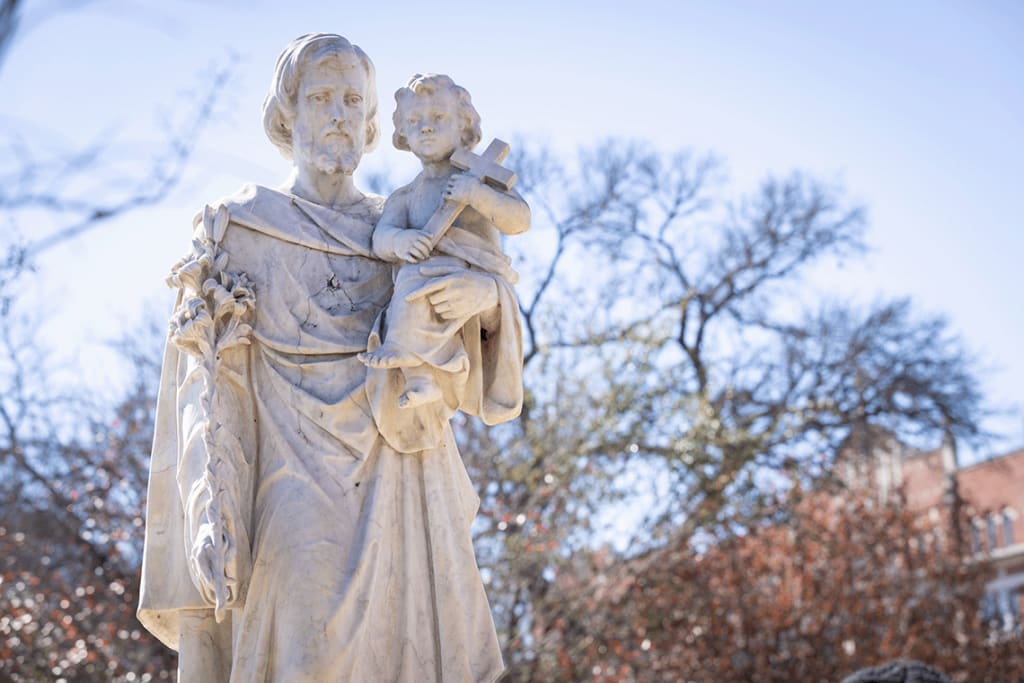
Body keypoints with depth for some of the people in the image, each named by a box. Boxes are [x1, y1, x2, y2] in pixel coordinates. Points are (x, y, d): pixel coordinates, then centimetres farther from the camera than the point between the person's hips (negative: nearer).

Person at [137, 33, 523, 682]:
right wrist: (215, 519, -15)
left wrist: (489, 295, -12)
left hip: (408, 502, 4)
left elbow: (479, 382, 10)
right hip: (305, 502, -4)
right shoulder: (238, 229, 7)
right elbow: (212, 389, -1)